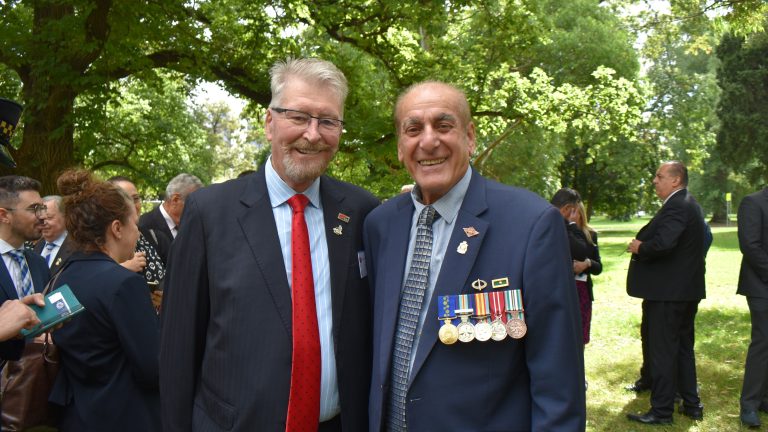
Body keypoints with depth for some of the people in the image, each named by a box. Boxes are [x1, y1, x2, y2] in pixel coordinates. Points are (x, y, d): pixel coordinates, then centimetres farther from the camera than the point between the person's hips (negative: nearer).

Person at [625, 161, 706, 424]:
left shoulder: (676, 206, -19)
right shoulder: (689, 204, 15)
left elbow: (663, 243, -32)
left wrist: (639, 248, -15)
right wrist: (643, 245, 2)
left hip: (667, 293, -10)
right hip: (687, 290, 10)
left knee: (662, 351, -2)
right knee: (684, 347, 18)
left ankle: (661, 411, 6)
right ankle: (691, 405, 28)